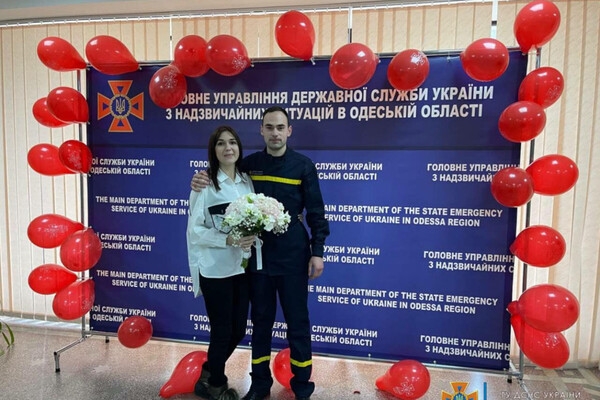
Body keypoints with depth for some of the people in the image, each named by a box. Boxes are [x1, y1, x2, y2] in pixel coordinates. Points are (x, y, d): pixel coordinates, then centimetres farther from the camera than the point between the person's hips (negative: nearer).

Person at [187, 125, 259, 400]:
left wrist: (254, 235, -10)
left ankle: (209, 373, 44)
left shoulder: (247, 182, 6)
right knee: (222, 332, 9)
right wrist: (228, 240, -24)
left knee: (238, 331, 16)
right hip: (215, 270, -5)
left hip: (242, 267, 5)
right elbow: (194, 231, -12)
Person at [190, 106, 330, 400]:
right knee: (260, 319, 14)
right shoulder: (249, 164, 4)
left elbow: (315, 212, -2)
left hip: (292, 256, -2)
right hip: (257, 254, 2)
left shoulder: (303, 165, -2)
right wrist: (202, 180, -9)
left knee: (297, 320, 9)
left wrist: (317, 250, -7)